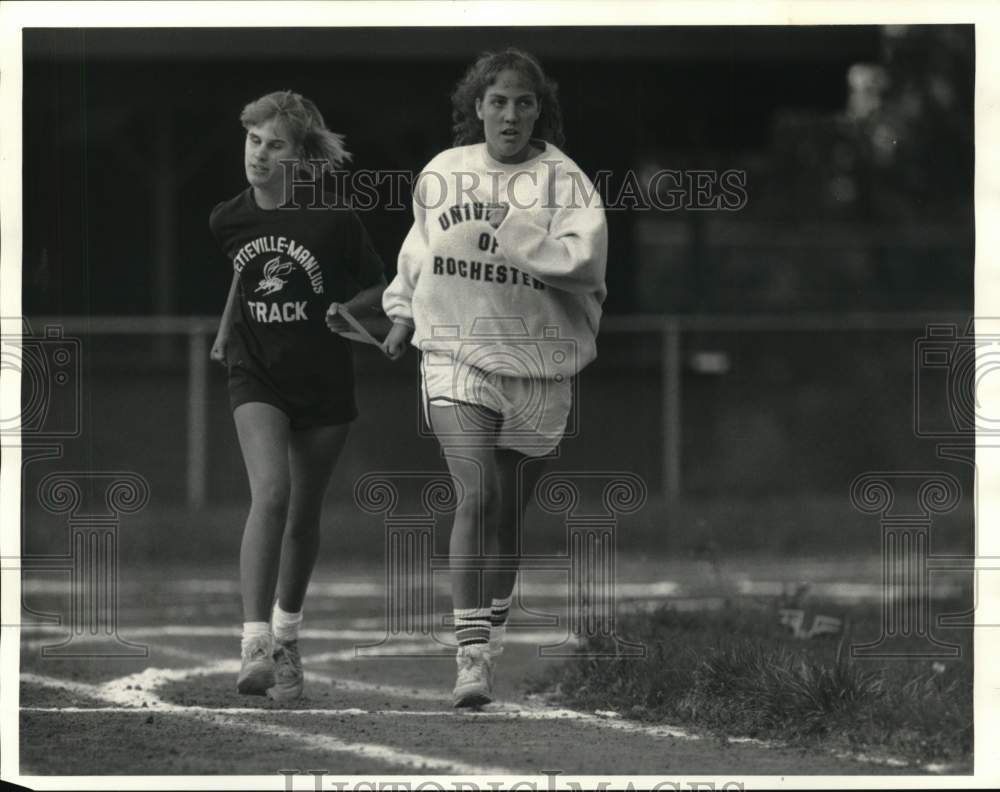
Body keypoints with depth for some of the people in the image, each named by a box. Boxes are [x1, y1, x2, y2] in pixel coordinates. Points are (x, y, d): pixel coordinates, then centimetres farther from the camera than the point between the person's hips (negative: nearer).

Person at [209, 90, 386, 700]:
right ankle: (255, 648, -27)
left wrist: (348, 309, -19)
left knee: (304, 515, 11)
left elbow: (380, 289, -1)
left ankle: (287, 636, 34)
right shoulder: (228, 221, -4)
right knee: (271, 495, -21)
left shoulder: (334, 223, -13)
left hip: (324, 383, 0)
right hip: (257, 377, 0)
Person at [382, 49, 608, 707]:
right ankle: (471, 658, -20)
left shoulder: (564, 181, -5)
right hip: (456, 355, 0)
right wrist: (405, 313, 29)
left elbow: (583, 257, -21)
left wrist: (509, 233, -21)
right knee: (477, 497, -17)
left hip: (537, 367, 0)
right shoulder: (441, 174, 6)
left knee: (509, 516, 11)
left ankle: (492, 632, 36)